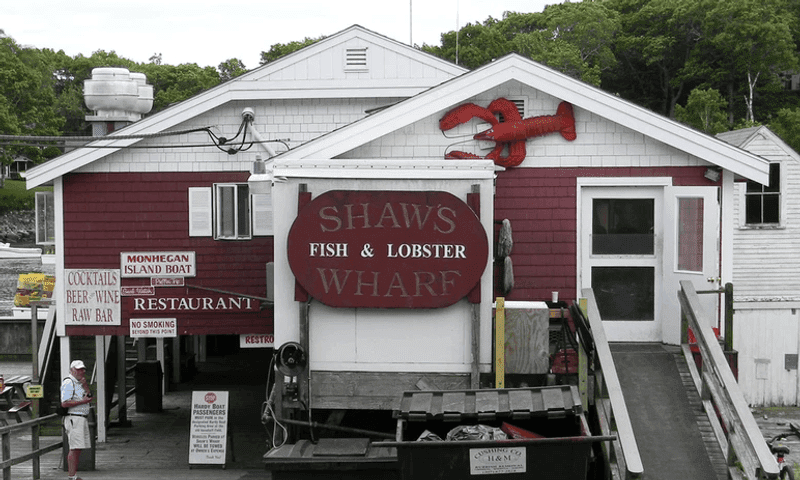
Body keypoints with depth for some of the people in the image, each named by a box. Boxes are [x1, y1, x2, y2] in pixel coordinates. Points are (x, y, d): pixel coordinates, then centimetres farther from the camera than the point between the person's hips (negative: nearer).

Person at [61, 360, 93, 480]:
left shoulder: (79, 383, 20)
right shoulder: (68, 383, -10)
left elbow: (89, 397, 14)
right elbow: (65, 403, -18)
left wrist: (86, 387, -1)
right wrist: (82, 401, -17)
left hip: (83, 419, 10)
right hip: (74, 419, -10)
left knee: (77, 449, 10)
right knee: (74, 449, -13)